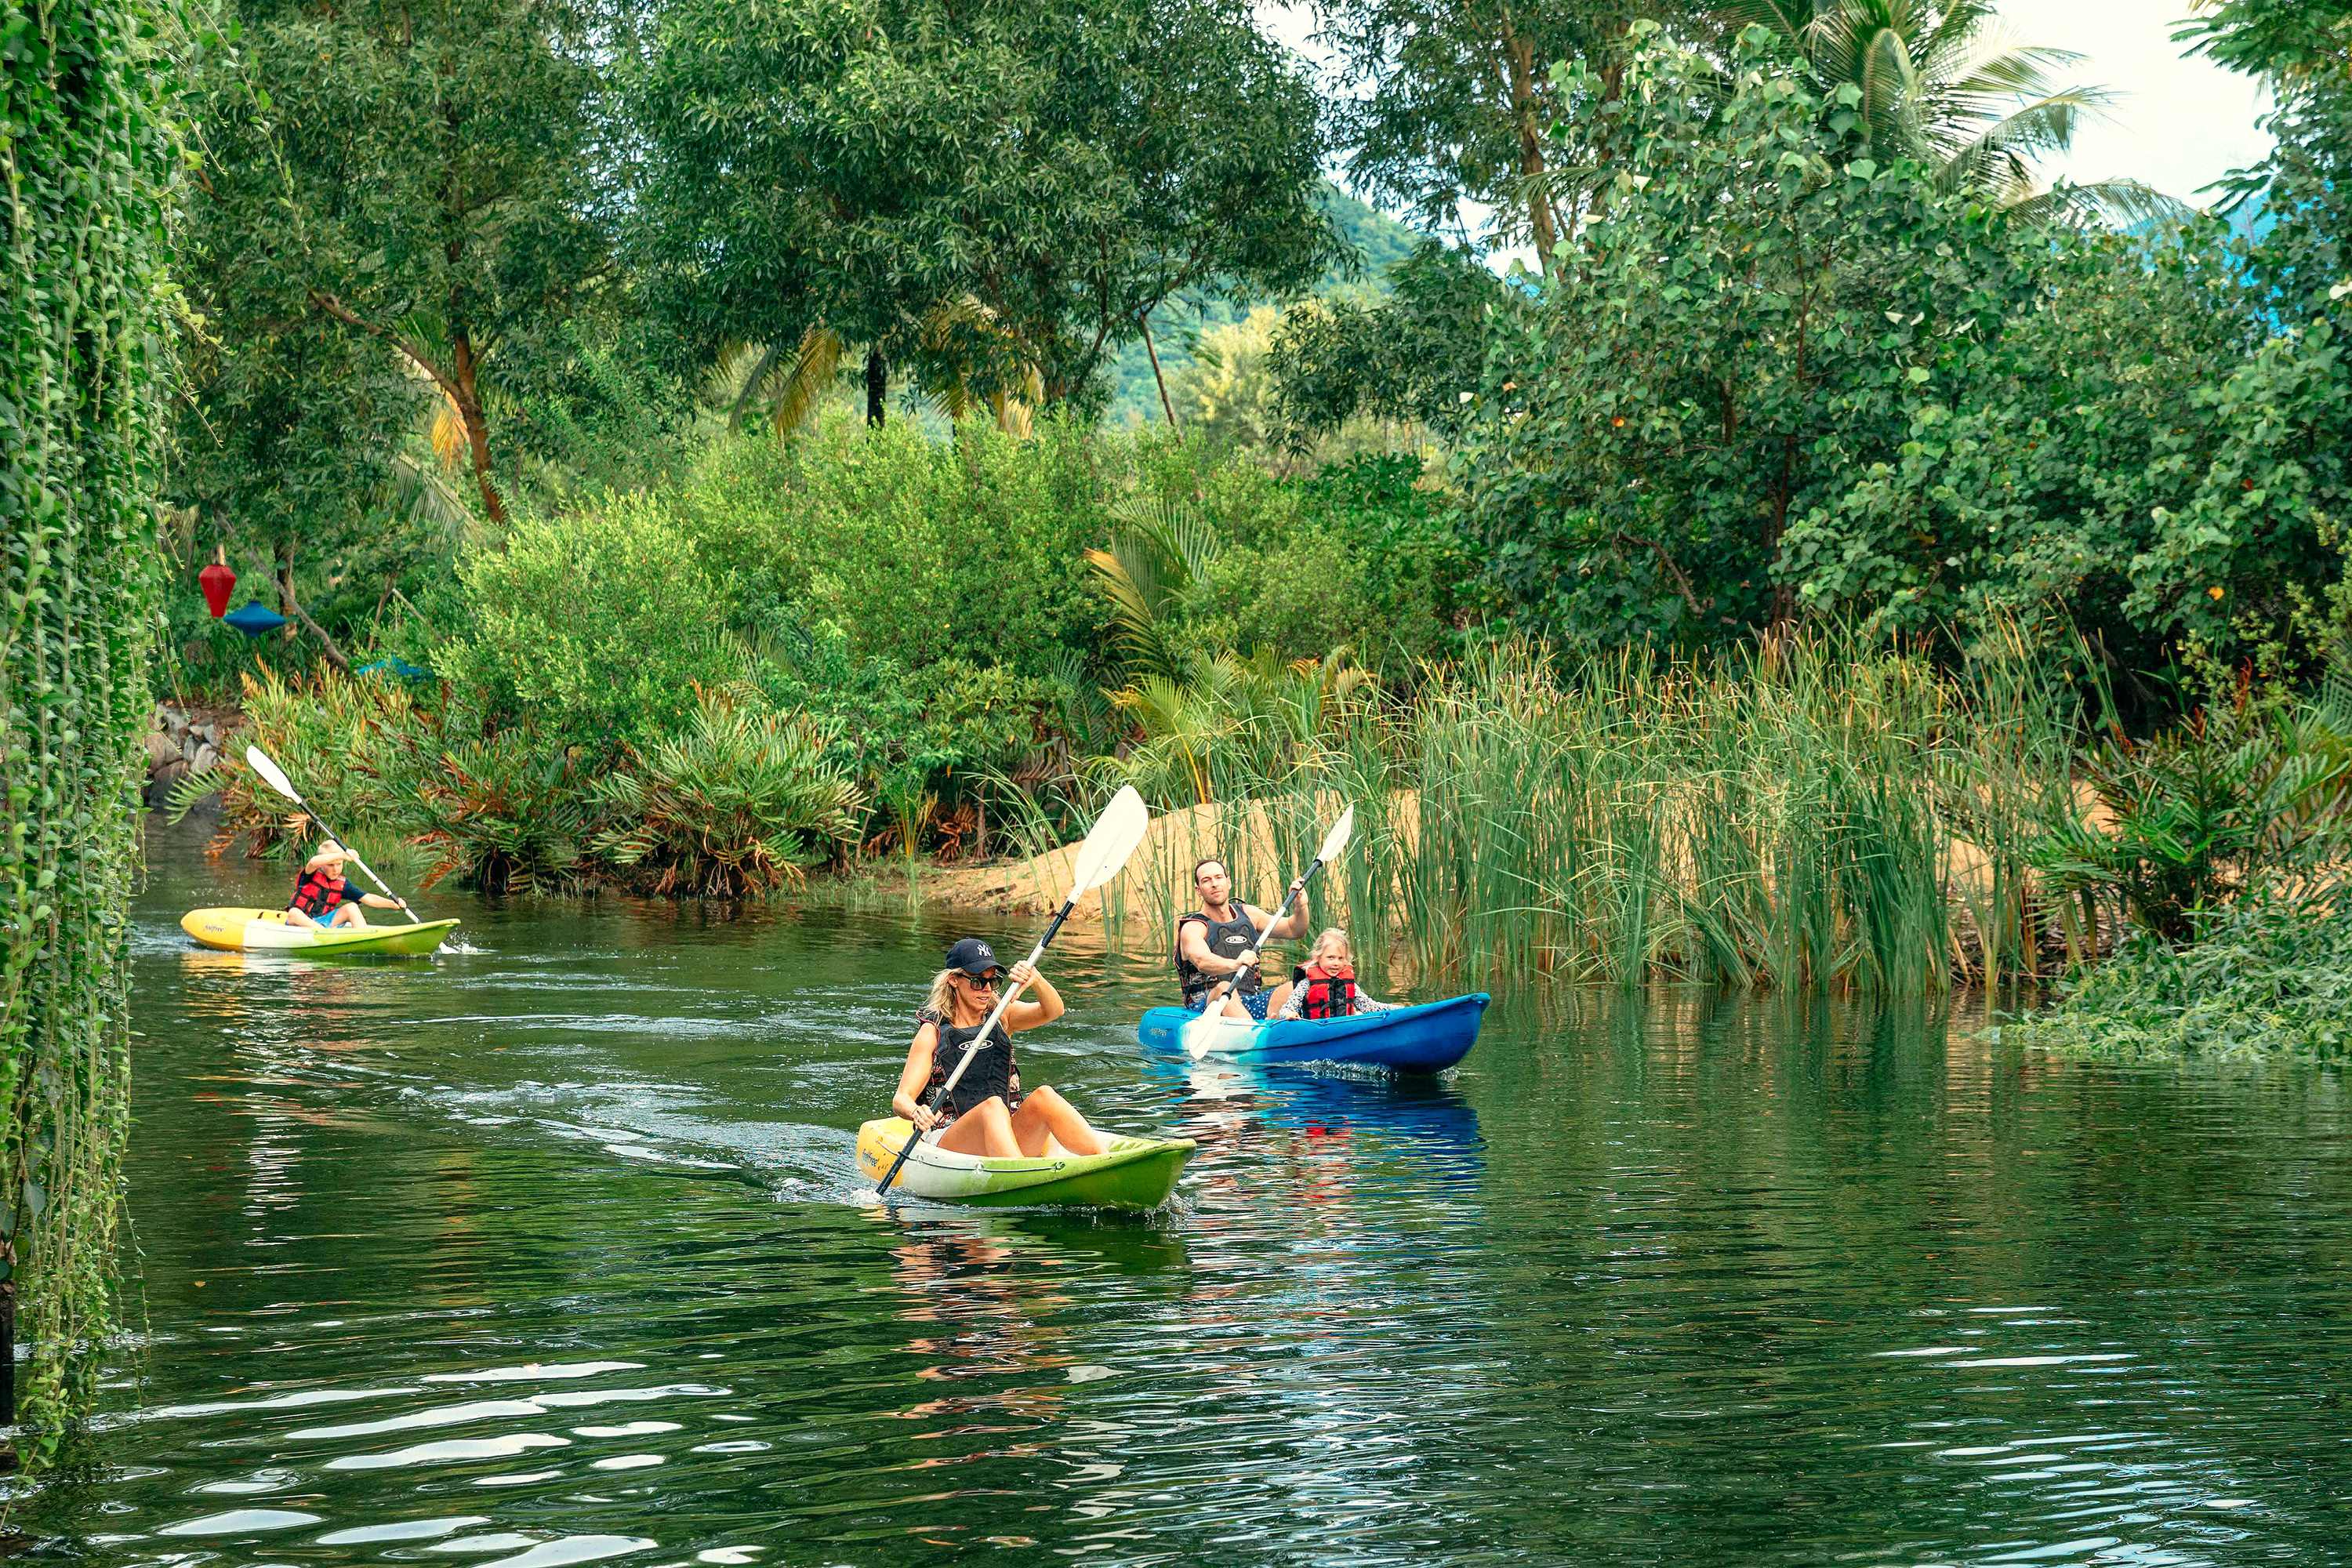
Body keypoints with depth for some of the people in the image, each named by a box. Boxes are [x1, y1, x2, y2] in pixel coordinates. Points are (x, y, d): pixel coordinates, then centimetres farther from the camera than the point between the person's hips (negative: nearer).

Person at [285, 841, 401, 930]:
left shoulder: (342, 884, 1)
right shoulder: (311, 875, -10)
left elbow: (368, 898, -3)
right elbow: (313, 862, -36)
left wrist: (392, 904, -18)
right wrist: (342, 855, -42)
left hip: (323, 921, 4)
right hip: (301, 921, -4)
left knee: (351, 907, -11)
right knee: (294, 913, -36)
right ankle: (330, 934, -51)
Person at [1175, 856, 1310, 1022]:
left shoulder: (1248, 914, 17)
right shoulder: (1193, 928, -4)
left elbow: (1293, 929, 19)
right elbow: (1202, 961, -25)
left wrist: (1300, 907, -3)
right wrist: (1234, 964, -45)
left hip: (1251, 1003, 6)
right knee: (1225, 989, -37)